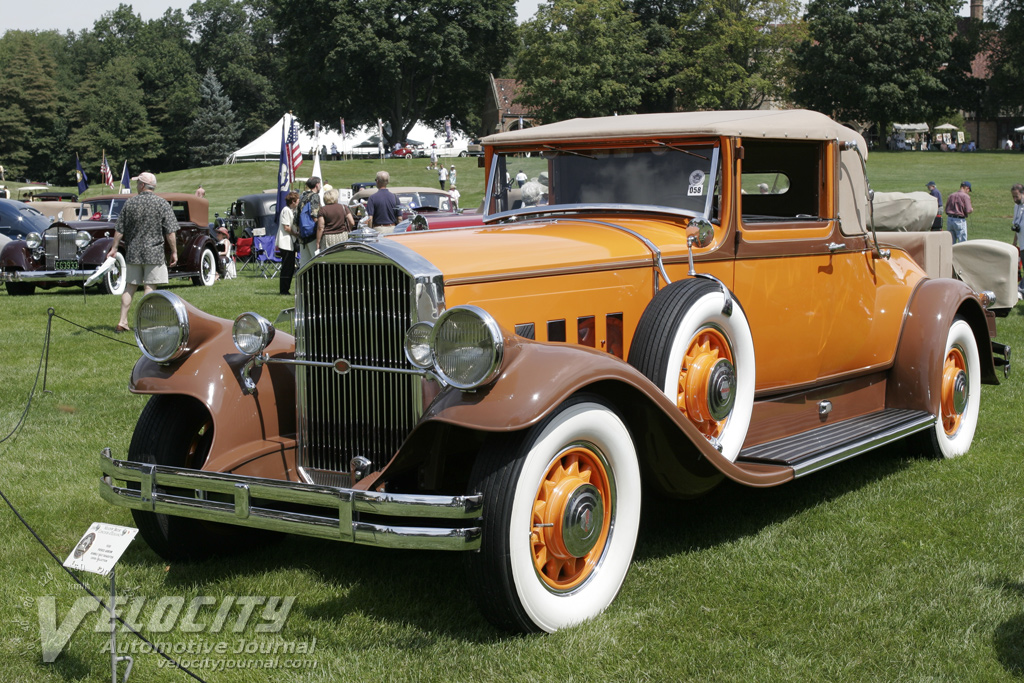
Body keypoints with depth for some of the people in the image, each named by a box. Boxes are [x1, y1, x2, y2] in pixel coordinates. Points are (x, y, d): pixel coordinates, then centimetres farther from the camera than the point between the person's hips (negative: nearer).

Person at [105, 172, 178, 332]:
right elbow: (170, 232, -7)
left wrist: (114, 248, 17)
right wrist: (174, 252, 0)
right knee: (150, 287, 0)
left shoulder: (129, 203, 2)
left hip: (133, 253, 3)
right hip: (154, 253, -3)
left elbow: (119, 230, 6)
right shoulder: (163, 204, -4)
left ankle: (122, 322, 10)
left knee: (130, 287, 10)